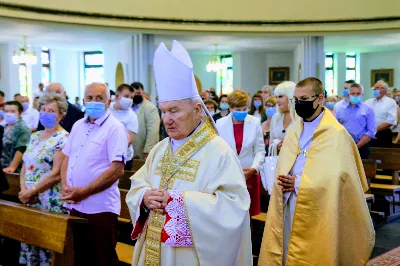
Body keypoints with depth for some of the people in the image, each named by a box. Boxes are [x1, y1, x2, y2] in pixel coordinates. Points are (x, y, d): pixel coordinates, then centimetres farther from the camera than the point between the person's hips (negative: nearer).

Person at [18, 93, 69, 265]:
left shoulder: (63, 139, -10)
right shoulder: (34, 136, 13)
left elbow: (56, 174, -17)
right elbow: (25, 167, 13)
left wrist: (30, 192, -14)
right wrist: (23, 190, -4)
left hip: (50, 202, -7)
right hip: (28, 200, 7)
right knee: (28, 242, 11)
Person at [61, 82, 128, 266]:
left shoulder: (114, 128, -10)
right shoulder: (78, 126, 12)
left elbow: (117, 170, -18)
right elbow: (66, 158, 17)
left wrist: (83, 192, -18)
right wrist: (65, 186, -3)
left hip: (100, 208, -7)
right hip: (74, 205, 7)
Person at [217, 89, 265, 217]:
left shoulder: (255, 122, -3)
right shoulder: (220, 124, -5)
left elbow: (260, 150, 0)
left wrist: (254, 168, -14)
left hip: (249, 173, 1)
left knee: (248, 211, 10)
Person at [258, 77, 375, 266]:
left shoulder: (336, 134, -11)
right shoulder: (293, 130, 9)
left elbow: (338, 178, -16)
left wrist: (298, 184, -14)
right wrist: (283, 182, -9)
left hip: (317, 211, -6)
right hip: (289, 206, 6)